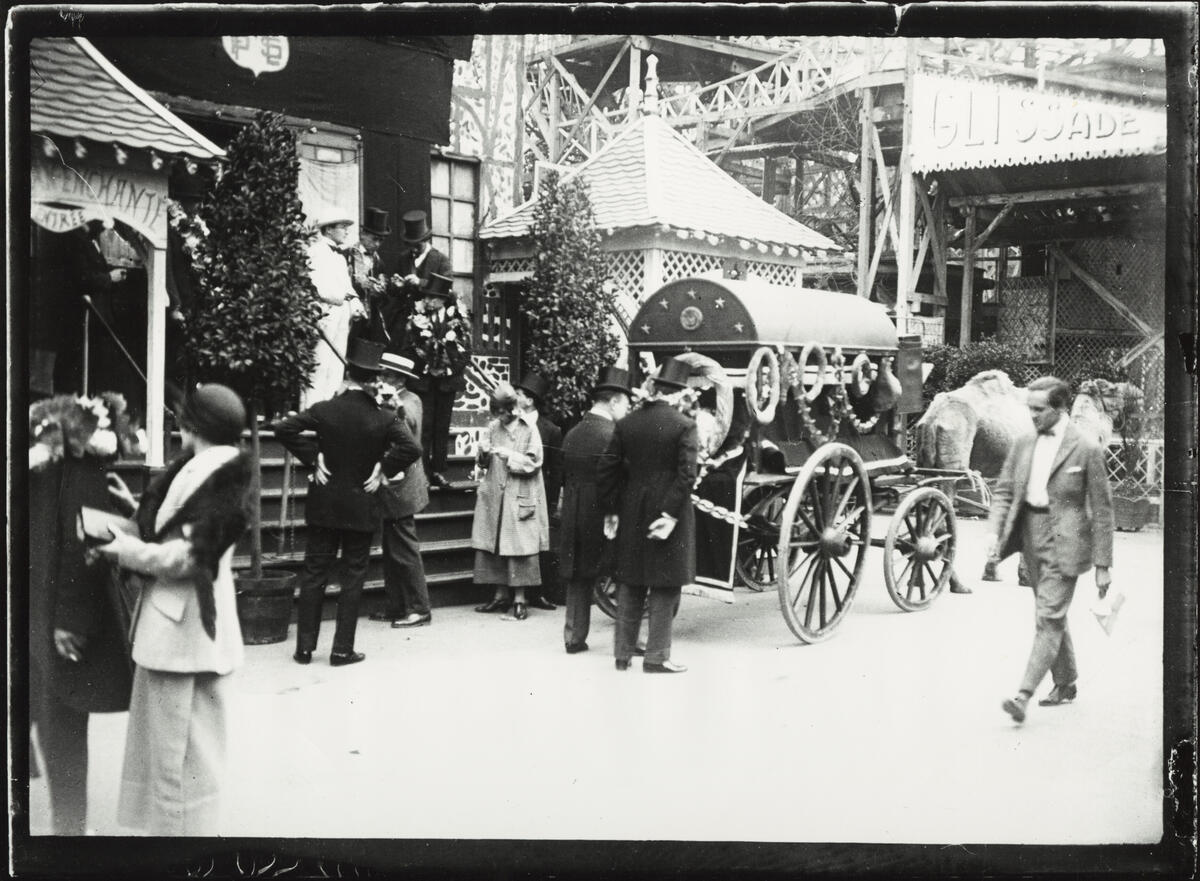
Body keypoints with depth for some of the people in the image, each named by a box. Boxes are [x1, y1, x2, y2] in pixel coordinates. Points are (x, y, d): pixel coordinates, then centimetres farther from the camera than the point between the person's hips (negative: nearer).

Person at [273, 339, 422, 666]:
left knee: (314, 573, 10)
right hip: (362, 508, -1)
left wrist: (312, 459, -6)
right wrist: (382, 470, -8)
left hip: (324, 504, 1)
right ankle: (342, 649, 8)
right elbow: (411, 449, -21)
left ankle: (305, 646, 13)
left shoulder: (324, 410, -7)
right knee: (354, 575, 8)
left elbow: (283, 428, -13)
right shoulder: (384, 418, -10)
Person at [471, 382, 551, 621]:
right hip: (493, 495, 5)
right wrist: (483, 452, -10)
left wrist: (509, 455, -17)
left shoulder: (529, 431, -3)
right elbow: (482, 463, 11)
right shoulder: (492, 428, 9)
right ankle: (501, 595, 16)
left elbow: (532, 463, -8)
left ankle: (519, 599, 1)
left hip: (520, 498, -4)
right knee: (493, 546, 6)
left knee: (519, 547, -6)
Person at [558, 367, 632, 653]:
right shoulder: (612, 435, -14)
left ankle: (574, 637, 17)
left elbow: (564, 478, 12)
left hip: (573, 517, 6)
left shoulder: (571, 435, 7)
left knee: (578, 579, 14)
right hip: (605, 516, -6)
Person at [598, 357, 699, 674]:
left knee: (630, 585, 13)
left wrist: (611, 510, 11)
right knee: (665, 587, 5)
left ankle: (623, 653, 17)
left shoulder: (626, 424, 3)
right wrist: (671, 514, -14)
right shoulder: (684, 425, -9)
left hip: (631, 513, 4)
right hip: (667, 511, -4)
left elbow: (608, 468, 4)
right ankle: (656, 657, 7)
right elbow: (686, 473, -17)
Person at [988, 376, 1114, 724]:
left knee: (1049, 617, -10)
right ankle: (1066, 683, 33)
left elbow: (1102, 509, -6)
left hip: (1064, 542, -6)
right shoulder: (1023, 445, 6)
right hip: (1032, 538, 6)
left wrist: (1102, 564, -6)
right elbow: (1004, 491, 10)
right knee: (1053, 615, 17)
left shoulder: (1086, 450, -9)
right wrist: (995, 532, -7)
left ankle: (1024, 695, -13)